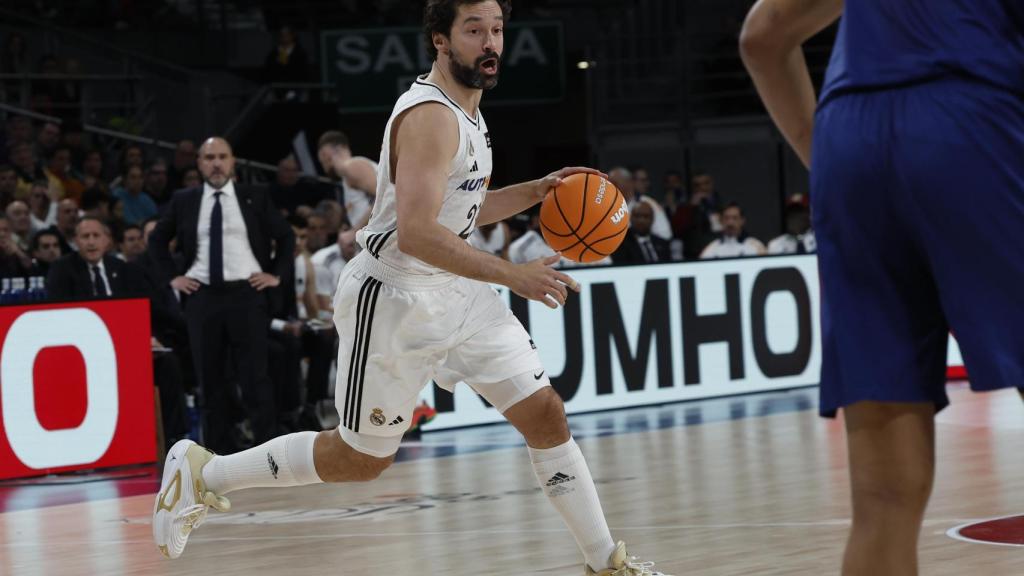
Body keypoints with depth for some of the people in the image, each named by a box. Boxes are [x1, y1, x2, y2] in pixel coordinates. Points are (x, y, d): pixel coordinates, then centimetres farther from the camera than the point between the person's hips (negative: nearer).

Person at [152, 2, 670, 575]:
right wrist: (513, 275, -31)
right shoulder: (430, 115, -22)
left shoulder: (467, 110, 10)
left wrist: (533, 192, 9)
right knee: (361, 457, 4)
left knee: (546, 414, 1)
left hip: (457, 290, 9)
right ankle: (202, 473, 20)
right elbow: (415, 232, -31)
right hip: (396, 300, -9)